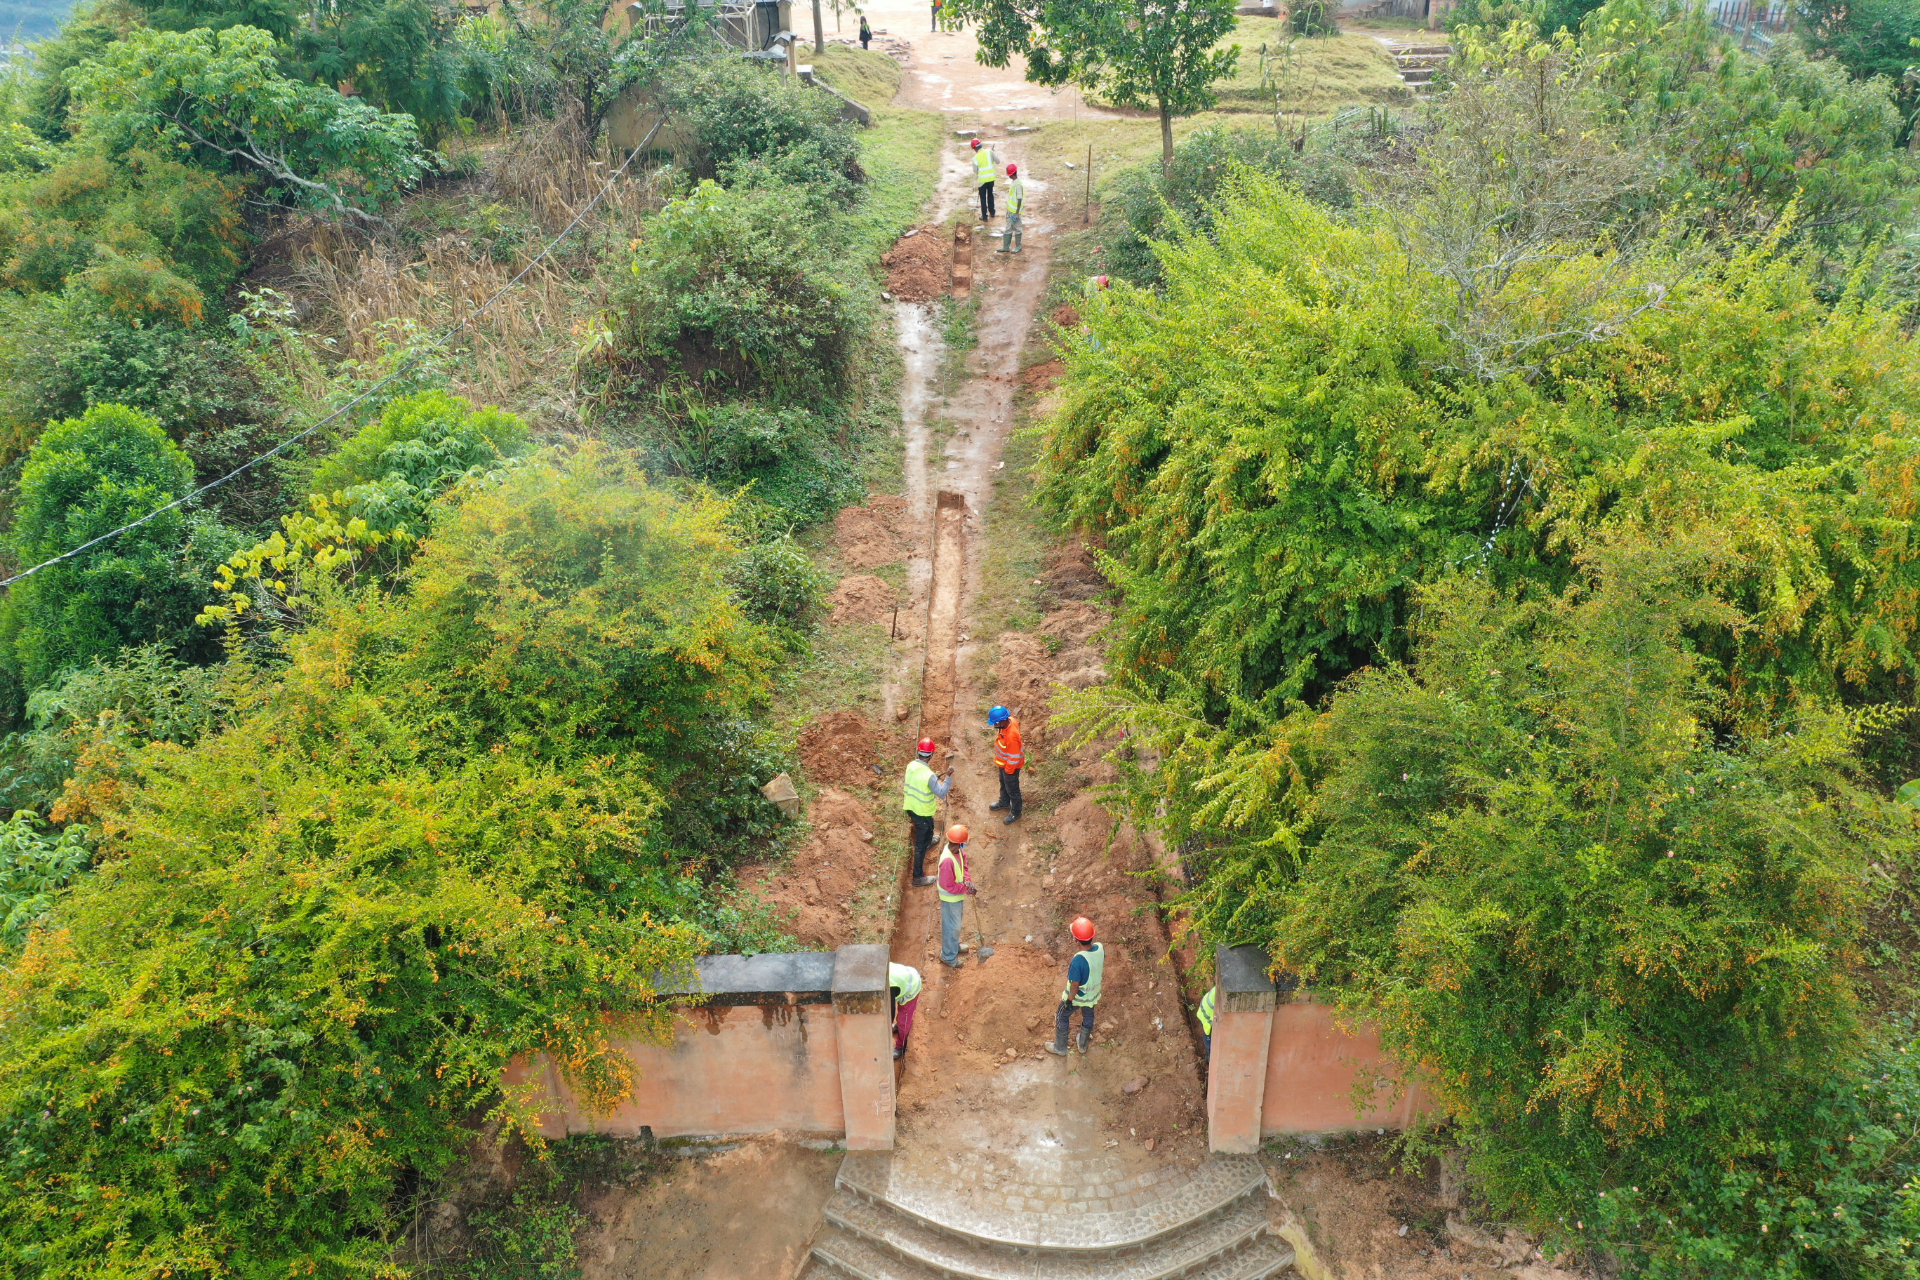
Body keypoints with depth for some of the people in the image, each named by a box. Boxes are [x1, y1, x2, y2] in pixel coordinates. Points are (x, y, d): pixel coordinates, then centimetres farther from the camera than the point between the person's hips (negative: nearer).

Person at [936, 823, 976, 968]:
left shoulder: (958, 851, -14)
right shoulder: (947, 860, -39)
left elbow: (963, 864, 5)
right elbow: (948, 886, -31)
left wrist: (966, 879, -12)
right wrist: (967, 889, -22)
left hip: (958, 895, 9)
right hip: (951, 898, -9)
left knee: (956, 922, 29)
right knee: (952, 926, 12)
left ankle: (954, 945, 53)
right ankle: (948, 956, 32)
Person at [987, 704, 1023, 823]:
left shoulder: (1011, 736, -43)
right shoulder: (1009, 720, -18)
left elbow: (1014, 757, -32)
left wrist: (1009, 770, -16)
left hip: (1011, 766, -9)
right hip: (1003, 763, 9)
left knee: (1012, 789, 15)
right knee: (1003, 783, 31)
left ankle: (1015, 812, 38)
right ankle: (1004, 802, 56)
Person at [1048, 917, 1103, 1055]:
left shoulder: (1078, 961, -41)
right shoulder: (1100, 948, -24)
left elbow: (1075, 985, -27)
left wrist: (1069, 1000, -9)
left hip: (1077, 996, -5)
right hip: (1093, 994, 5)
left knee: (1062, 1018, 23)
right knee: (1088, 1017, 30)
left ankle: (1060, 1048, 43)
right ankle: (1083, 1045, 54)